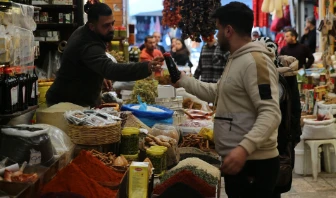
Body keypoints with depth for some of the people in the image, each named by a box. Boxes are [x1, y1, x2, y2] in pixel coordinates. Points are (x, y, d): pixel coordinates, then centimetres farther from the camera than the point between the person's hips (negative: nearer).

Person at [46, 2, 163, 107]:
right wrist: (147, 67, -61)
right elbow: (111, 70, -50)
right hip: (66, 104, -10)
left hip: (78, 100, 10)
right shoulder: (88, 46, -32)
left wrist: (102, 76, 9)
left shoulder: (82, 32, 2)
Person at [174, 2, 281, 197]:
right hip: (236, 160, 10)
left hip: (253, 163, -10)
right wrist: (182, 79, 25)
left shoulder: (255, 61, -18)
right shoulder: (236, 60, 17)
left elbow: (271, 114, -27)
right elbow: (216, 93, 28)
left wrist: (244, 148, -38)